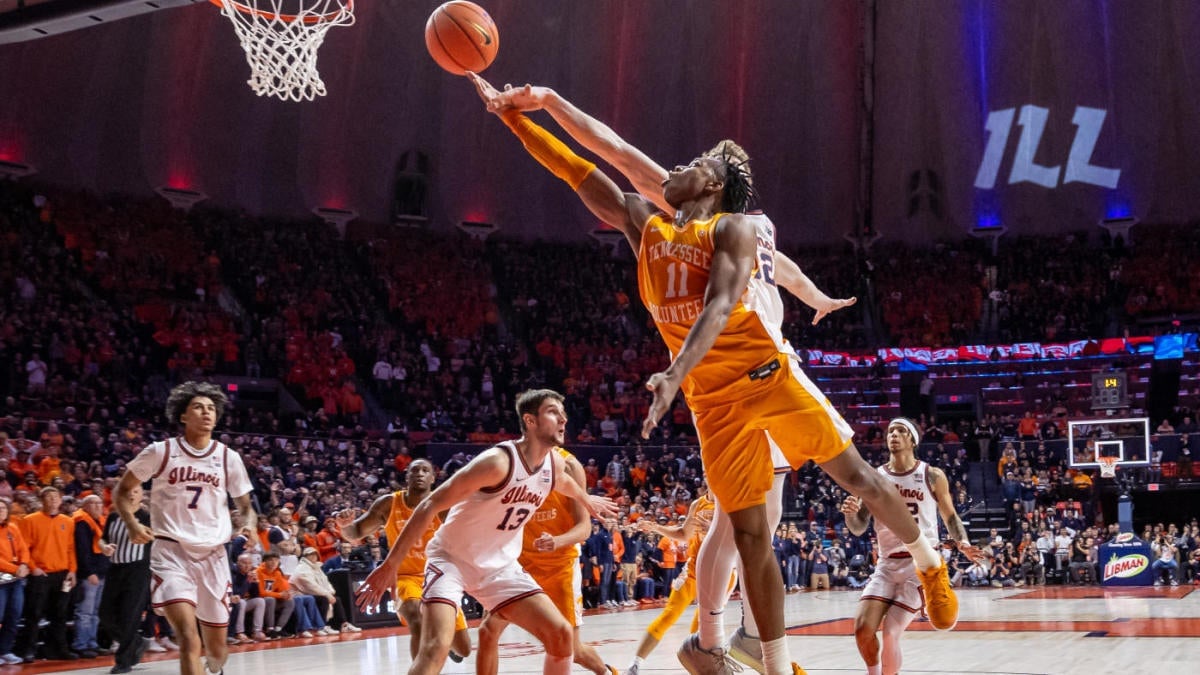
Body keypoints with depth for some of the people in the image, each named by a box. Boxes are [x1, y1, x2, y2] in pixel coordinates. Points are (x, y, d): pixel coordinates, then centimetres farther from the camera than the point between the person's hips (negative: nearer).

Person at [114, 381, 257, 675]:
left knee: (216, 647, 11)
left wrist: (250, 526, -9)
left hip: (212, 554, 3)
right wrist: (132, 524, -12)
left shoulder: (229, 458, 4)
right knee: (189, 639, -22)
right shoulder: (161, 451, -3)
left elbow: (245, 506, 14)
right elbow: (123, 490, 7)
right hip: (171, 552, -3)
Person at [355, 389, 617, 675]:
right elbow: (429, 506, -25)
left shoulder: (555, 463, -3)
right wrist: (390, 565, -27)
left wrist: (587, 500, 46)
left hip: (499, 565, 7)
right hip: (452, 559, -7)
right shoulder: (498, 461, -27)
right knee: (435, 648, -26)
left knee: (561, 634, -1)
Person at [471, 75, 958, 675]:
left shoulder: (734, 228, -4)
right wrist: (513, 115, 7)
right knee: (749, 533, 4)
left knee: (855, 475, 2)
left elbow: (720, 307, -20)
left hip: (768, 374, -4)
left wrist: (676, 373, -34)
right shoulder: (645, 227, 13)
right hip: (713, 399, 4)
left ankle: (929, 565, 27)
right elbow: (578, 172, 11)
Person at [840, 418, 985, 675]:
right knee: (863, 628, -11)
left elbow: (950, 516, 12)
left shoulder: (932, 476, 0)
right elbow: (859, 528, 4)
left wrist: (963, 543, -7)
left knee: (890, 633, -13)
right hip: (887, 564, 3)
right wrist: (851, 512, -19)